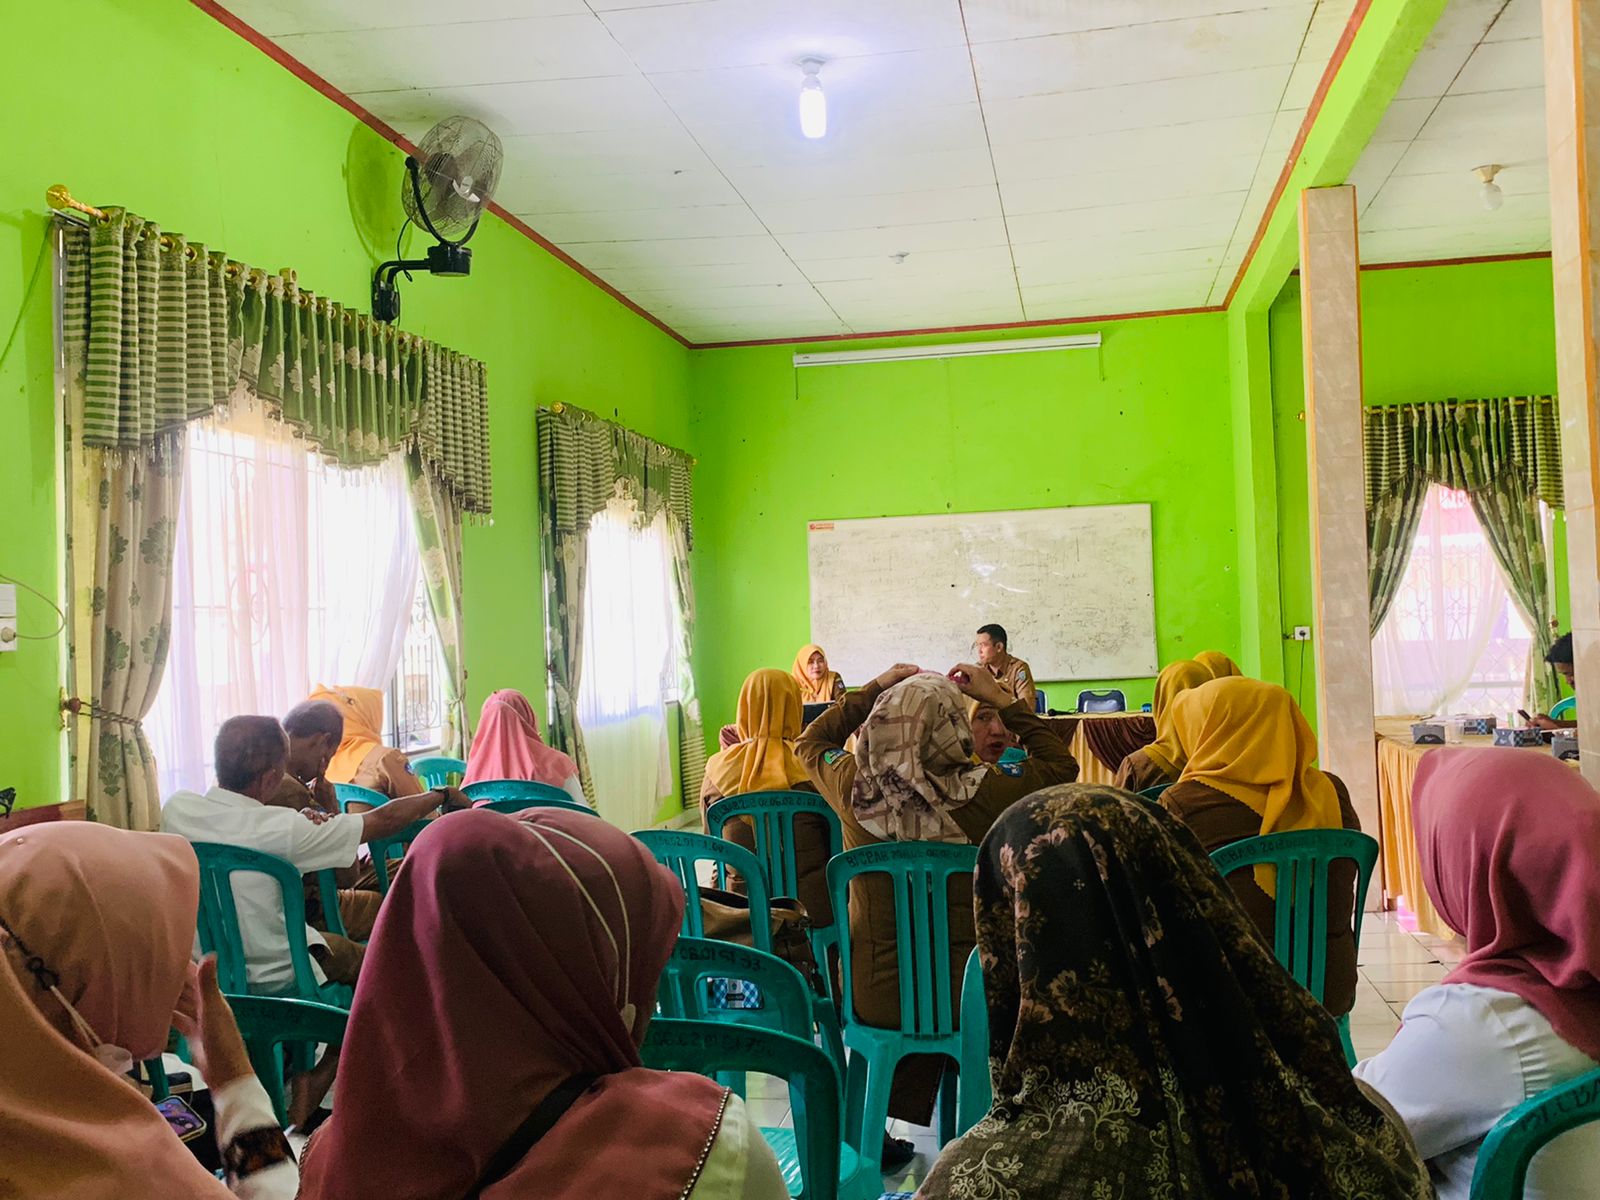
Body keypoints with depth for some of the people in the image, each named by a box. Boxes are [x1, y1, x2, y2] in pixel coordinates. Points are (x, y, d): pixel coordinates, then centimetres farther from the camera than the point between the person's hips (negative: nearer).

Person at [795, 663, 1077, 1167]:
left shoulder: (854, 789, -14)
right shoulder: (980, 793, -21)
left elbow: (811, 741, 10)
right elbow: (1061, 765, -2)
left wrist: (873, 688, 8)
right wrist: (1000, 698, -1)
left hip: (873, 997, 2)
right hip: (964, 995, -2)